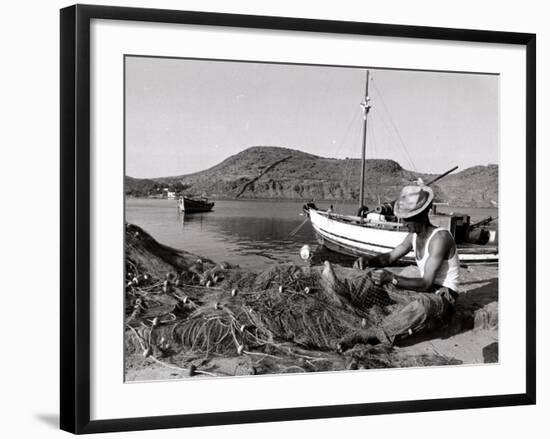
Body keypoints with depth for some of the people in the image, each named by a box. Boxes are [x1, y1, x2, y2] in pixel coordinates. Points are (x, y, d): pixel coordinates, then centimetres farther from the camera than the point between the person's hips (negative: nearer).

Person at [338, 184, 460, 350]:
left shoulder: (440, 237, -23)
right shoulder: (413, 236, 4)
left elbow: (426, 283, -28)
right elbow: (390, 257, 9)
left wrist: (392, 278, -41)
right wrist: (367, 261, -14)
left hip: (444, 297, -9)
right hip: (425, 293, 9)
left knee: (421, 305, -42)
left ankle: (369, 334, -39)